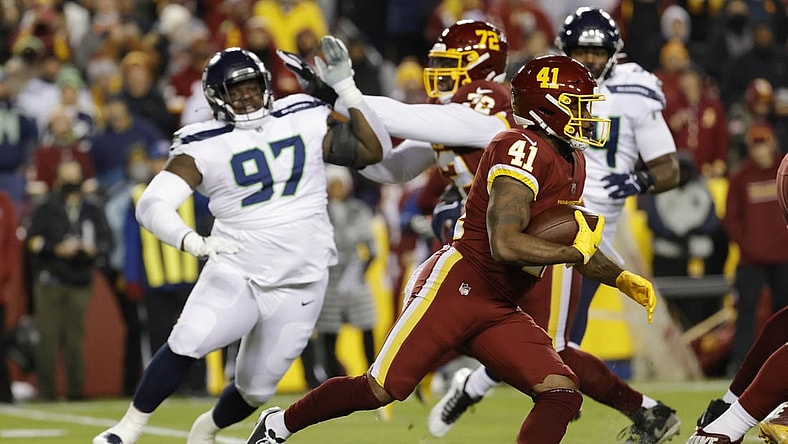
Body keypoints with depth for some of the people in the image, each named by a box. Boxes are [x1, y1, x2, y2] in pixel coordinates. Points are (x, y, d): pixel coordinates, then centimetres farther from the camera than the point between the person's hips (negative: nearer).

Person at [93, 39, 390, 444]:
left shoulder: (305, 120, 3)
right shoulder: (203, 147, -6)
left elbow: (374, 150, 5)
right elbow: (152, 204, -16)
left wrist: (346, 89, -5)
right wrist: (194, 242, -35)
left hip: (299, 285, 2)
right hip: (235, 273, -2)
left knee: (255, 389, 7)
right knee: (186, 345, -25)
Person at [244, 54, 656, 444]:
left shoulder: (572, 164, 15)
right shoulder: (522, 150, -15)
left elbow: (568, 239, 31)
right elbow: (505, 244, -26)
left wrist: (622, 278, 20)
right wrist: (576, 253, -15)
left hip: (499, 312, 9)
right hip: (456, 285, -9)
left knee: (561, 394, -9)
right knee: (379, 390, -6)